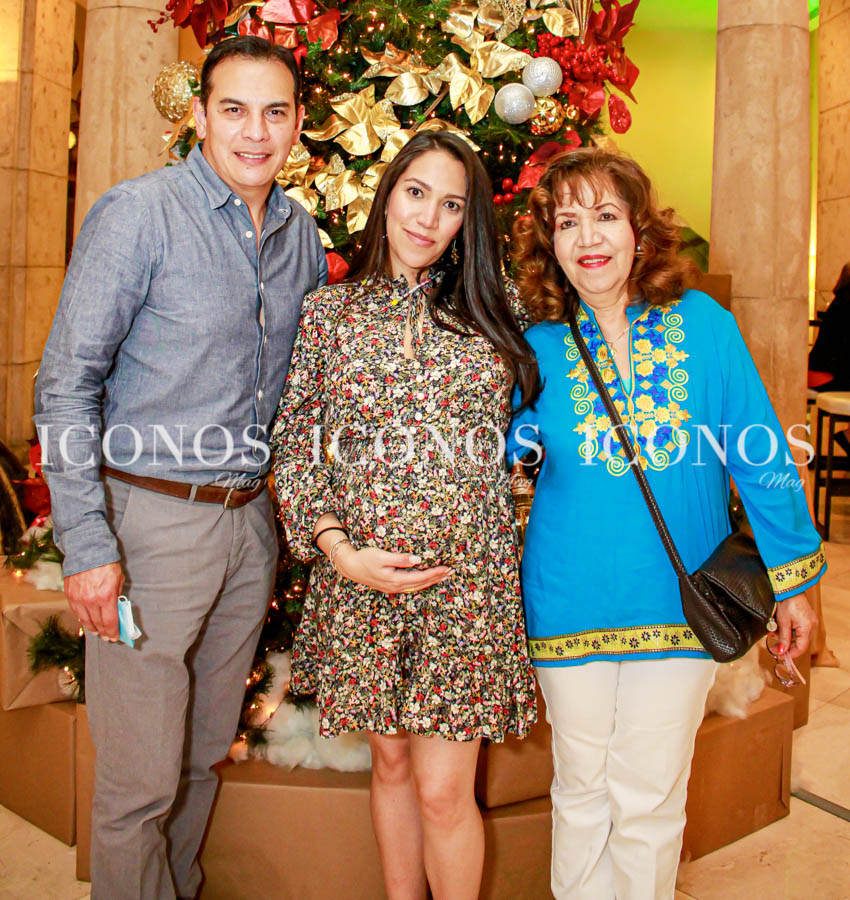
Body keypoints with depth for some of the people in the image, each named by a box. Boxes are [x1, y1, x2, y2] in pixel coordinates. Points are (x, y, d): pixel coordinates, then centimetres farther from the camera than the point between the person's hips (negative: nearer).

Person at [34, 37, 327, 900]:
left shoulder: (303, 237, 9)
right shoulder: (140, 212, -9)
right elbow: (66, 386, -11)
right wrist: (87, 544, -16)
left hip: (250, 521, 6)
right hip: (151, 520, -5)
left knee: (203, 758, 19)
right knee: (141, 780, 3)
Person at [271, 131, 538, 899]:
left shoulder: (493, 311, 5)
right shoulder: (329, 312, 3)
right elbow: (295, 447, 2)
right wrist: (340, 550, -9)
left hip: (469, 577, -1)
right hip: (363, 576, 1)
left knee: (444, 790, 2)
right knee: (392, 763, 17)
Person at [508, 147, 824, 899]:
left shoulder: (703, 324, -5)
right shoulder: (538, 348, -4)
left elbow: (762, 457, 0)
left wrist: (792, 580, 3)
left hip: (680, 598, 0)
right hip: (570, 603, 1)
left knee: (650, 798, 13)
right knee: (582, 789, 17)